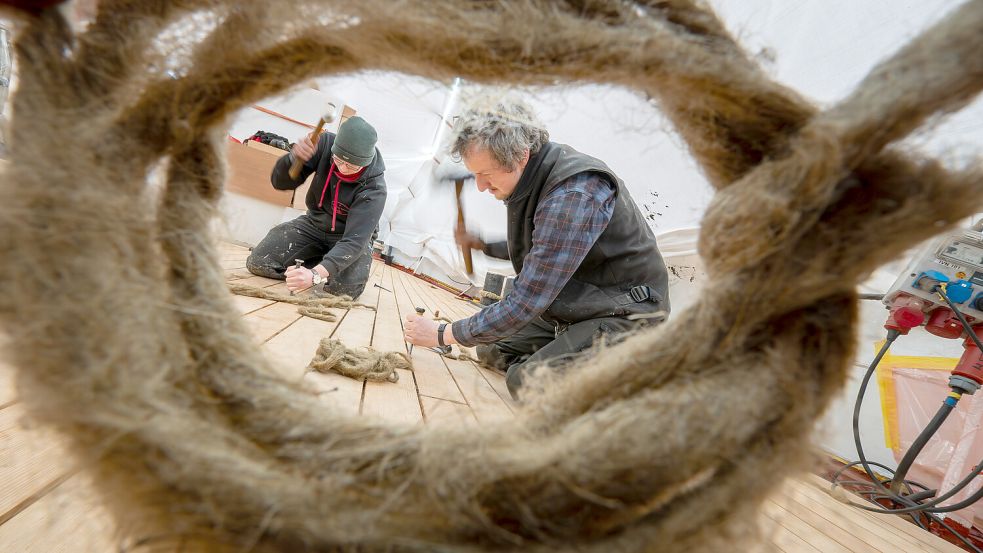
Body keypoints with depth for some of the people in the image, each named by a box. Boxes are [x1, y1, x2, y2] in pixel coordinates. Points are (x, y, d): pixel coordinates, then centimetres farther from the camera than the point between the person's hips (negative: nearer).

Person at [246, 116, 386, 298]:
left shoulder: (374, 189, -29)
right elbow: (280, 182, -12)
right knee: (257, 262, -12)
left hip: (351, 234, -3)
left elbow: (354, 240, -36)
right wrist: (294, 157, -35)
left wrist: (316, 274, -50)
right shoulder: (326, 142, -18)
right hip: (314, 223, 3)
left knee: (348, 287, -30)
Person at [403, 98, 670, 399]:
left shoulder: (573, 194, -31)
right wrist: (482, 245, 8)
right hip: (572, 310, 9)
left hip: (624, 316, -8)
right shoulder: (533, 179, -2)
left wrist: (443, 334, -19)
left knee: (526, 382, -24)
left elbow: (525, 303, -29)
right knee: (491, 350, 8)